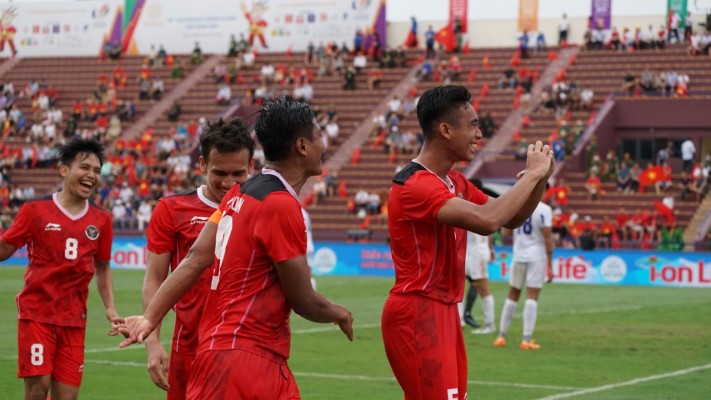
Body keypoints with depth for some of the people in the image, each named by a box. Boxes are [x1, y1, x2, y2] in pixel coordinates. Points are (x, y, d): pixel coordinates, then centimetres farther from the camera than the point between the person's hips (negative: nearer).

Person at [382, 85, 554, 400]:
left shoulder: (456, 183, 12)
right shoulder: (415, 185, -20)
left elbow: (511, 219, 18)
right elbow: (487, 220, -32)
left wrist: (538, 178, 0)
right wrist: (532, 174, -20)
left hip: (444, 312, 10)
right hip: (417, 314, -10)